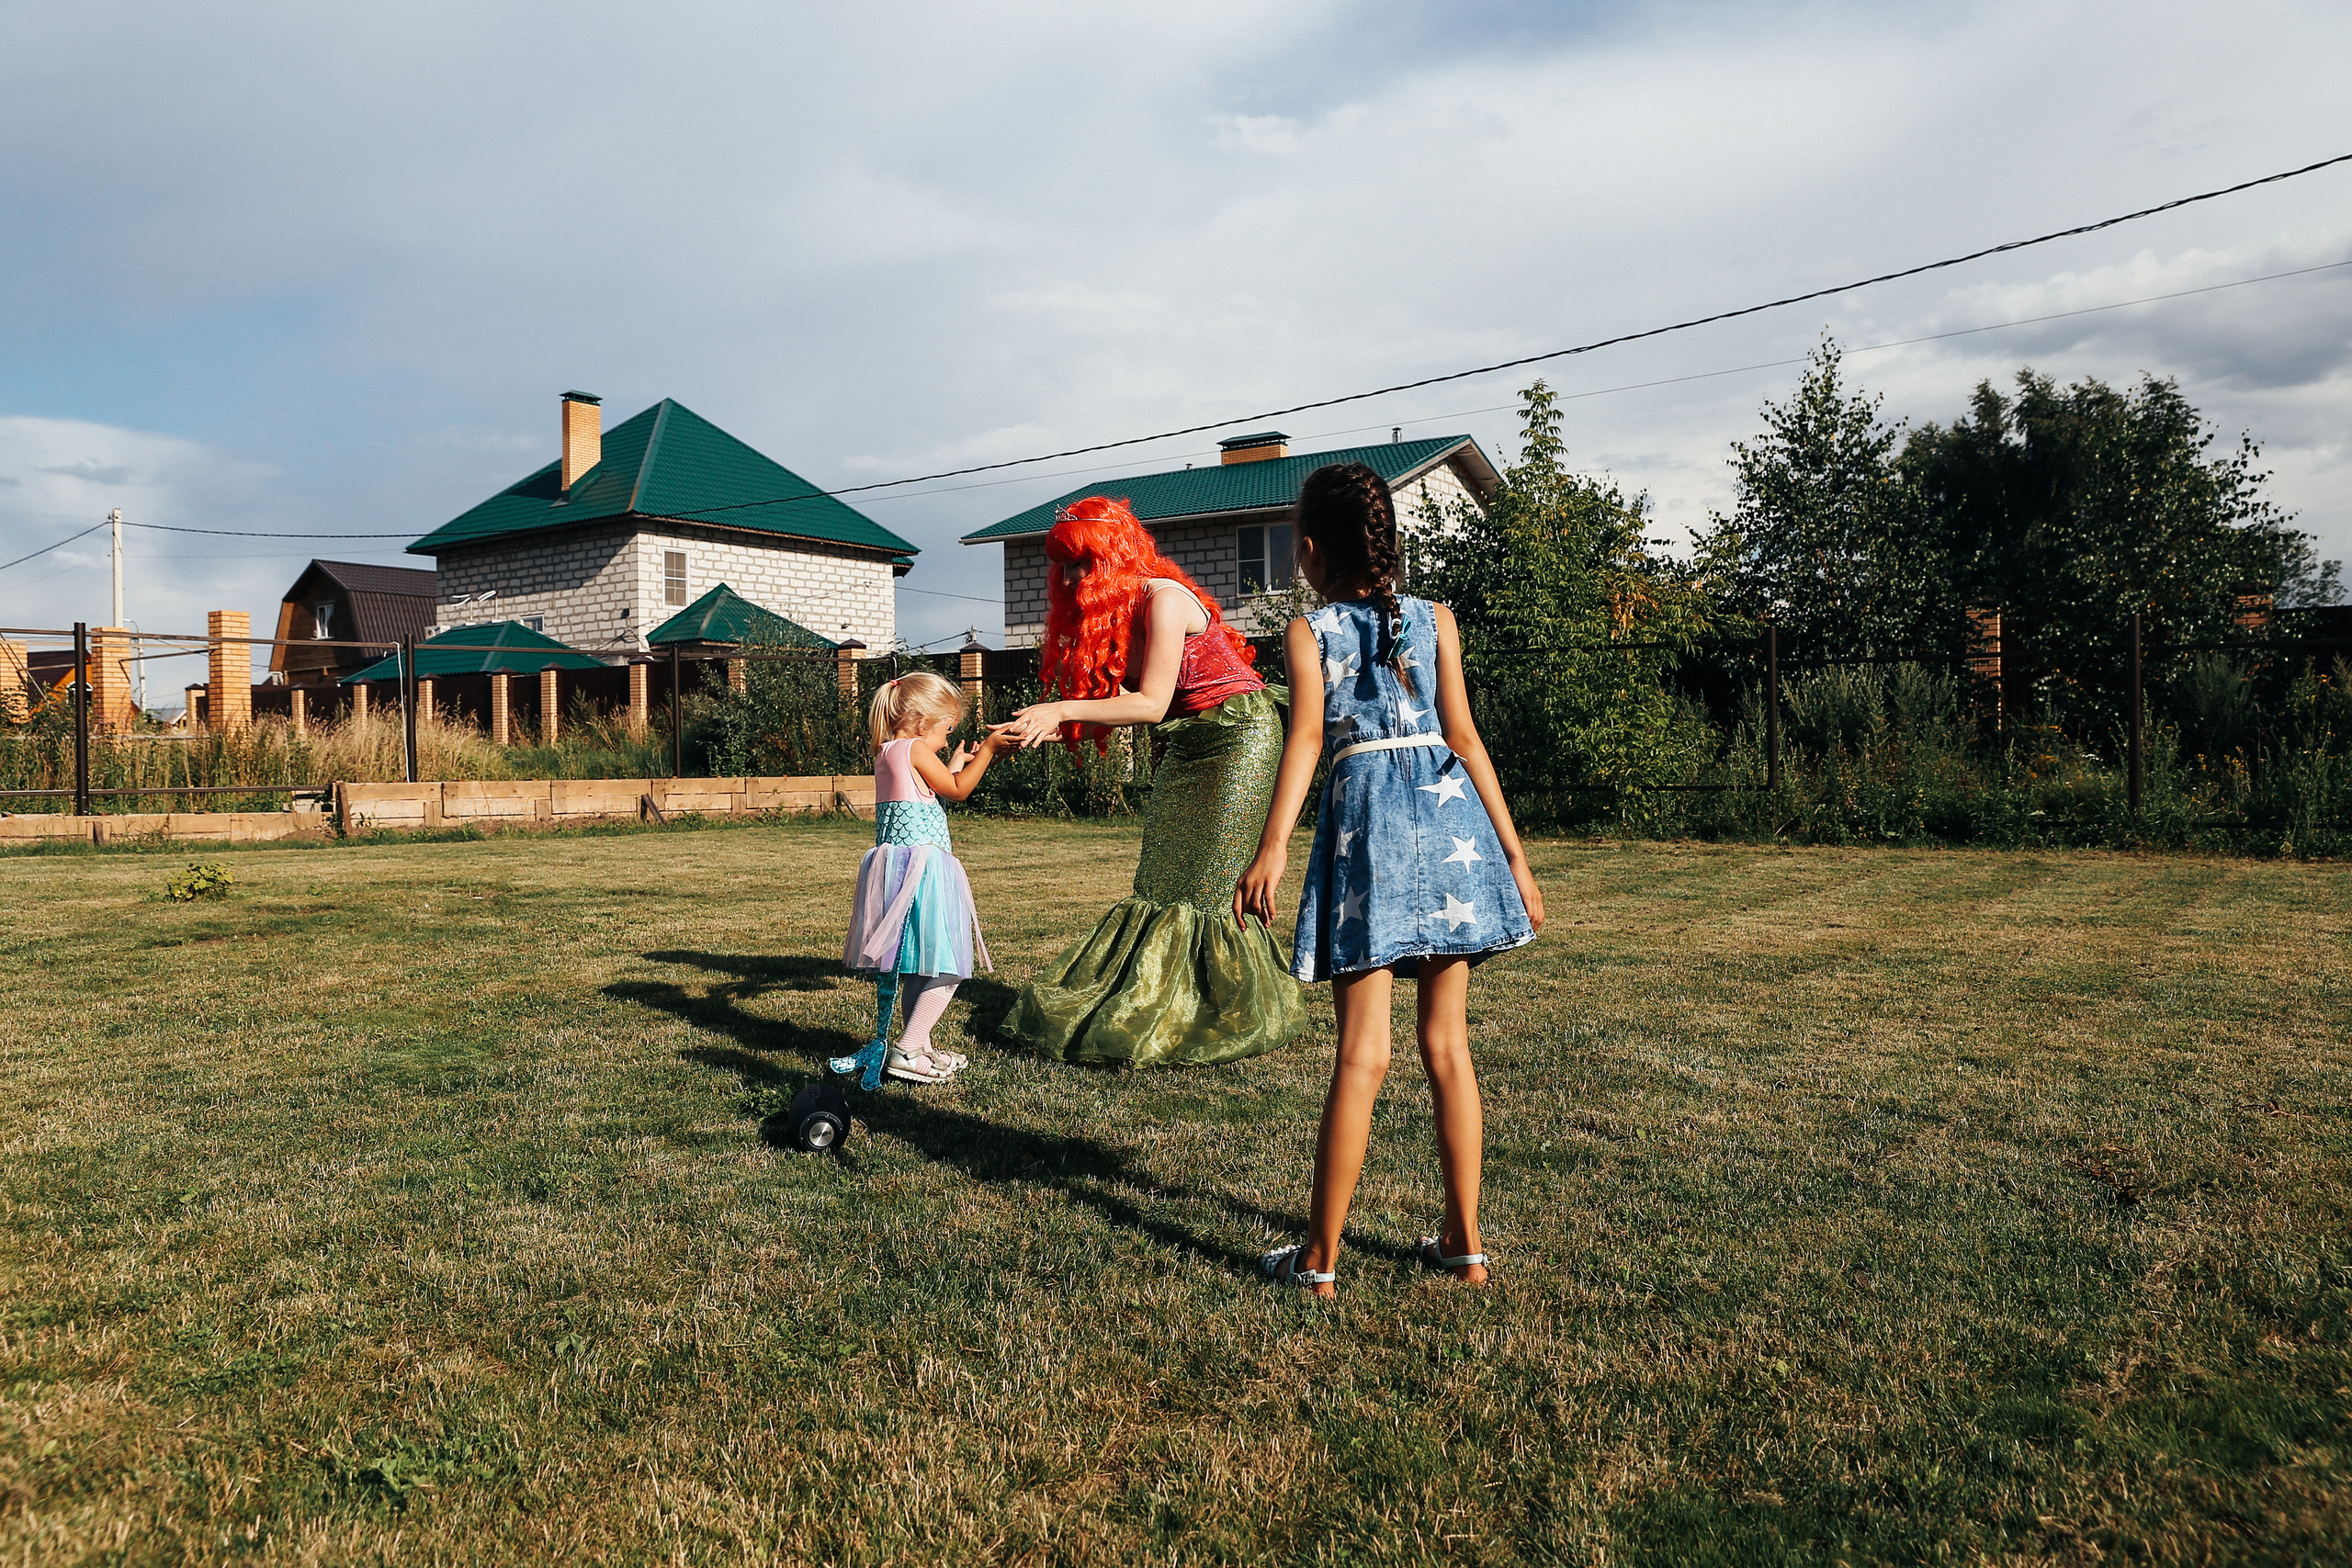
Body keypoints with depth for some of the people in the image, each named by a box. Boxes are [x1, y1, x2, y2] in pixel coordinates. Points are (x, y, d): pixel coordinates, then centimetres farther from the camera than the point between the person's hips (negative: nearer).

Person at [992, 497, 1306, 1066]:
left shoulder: (1164, 599, -21)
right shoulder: (1114, 610, 5)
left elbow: (1151, 704, -25)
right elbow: (1121, 700, 0)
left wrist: (1061, 709, -29)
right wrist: (1041, 729, -10)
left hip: (1239, 735, -8)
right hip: (1188, 743, 9)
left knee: (1207, 881, -7)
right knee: (1162, 879, 3)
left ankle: (1231, 1017, 4)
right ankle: (1160, 1002, 8)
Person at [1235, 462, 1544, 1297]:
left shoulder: (1309, 631, 4)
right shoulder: (1434, 619, 11)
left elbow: (1308, 735, -11)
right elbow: (1464, 739, 4)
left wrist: (1272, 848, -19)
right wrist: (1514, 853, 5)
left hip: (1365, 812, -2)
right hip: (1447, 814, 3)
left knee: (1361, 1054, -1)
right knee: (1447, 1043, 10)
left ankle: (1320, 1258, 4)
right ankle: (1464, 1242, 18)